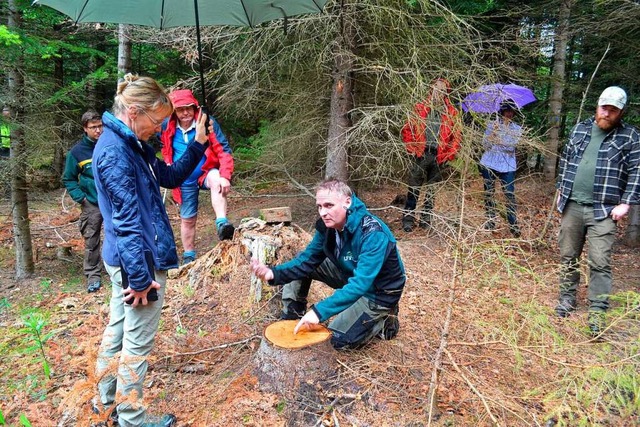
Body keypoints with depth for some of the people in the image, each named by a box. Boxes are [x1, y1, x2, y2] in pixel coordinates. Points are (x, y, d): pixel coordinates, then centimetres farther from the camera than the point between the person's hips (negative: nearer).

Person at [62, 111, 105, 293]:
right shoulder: (77, 151, -3)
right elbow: (68, 179, 5)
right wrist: (80, 198, -7)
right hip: (92, 204, 0)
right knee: (91, 242, 4)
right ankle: (93, 276, 17)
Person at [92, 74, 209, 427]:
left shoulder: (132, 143, 7)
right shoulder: (114, 151, -22)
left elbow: (169, 177, 15)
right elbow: (127, 220, -24)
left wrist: (197, 145, 3)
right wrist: (140, 275, -22)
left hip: (123, 259, 10)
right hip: (137, 260, -10)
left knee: (118, 328, 22)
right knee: (138, 342, 5)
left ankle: (109, 398, 41)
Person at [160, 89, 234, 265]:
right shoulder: (167, 128, -7)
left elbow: (223, 149, -18)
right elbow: (165, 151, 13)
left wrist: (225, 176, -30)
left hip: (207, 171, -3)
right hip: (185, 181, 3)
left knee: (216, 179, -39)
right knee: (187, 219, 12)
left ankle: (222, 223, -49)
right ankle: (189, 256, 30)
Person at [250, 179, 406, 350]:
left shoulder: (373, 234, -34)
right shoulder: (327, 225, -12)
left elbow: (360, 284, -39)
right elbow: (307, 259, -7)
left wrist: (320, 311, -43)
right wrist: (274, 273, -25)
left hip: (378, 291, -6)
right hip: (351, 274, 7)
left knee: (340, 339, -15)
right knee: (300, 266, -4)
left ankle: (385, 320, 8)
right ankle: (291, 319, 8)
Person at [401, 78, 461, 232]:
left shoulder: (451, 112, 8)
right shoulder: (420, 108, 5)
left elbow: (456, 136, 8)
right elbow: (407, 129, 5)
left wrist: (449, 155, -1)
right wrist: (412, 148, -4)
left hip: (438, 157, 2)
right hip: (420, 154, -2)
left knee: (431, 190, 11)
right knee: (414, 189, 0)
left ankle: (426, 219, 21)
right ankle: (408, 219, 7)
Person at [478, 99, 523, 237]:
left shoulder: (517, 129, 5)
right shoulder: (492, 125, 6)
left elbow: (511, 146, -10)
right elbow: (485, 144, -2)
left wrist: (496, 139, -16)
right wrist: (493, 132, -16)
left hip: (507, 166, -1)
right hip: (488, 164, 1)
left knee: (510, 195, -6)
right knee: (488, 193, 8)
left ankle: (513, 224, 1)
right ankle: (490, 221, 20)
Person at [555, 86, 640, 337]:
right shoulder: (580, 129, 11)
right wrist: (561, 190, 14)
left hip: (604, 211, -3)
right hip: (572, 205, 4)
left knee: (600, 263, -5)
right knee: (568, 256, 11)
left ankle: (597, 312, 2)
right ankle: (567, 300, 27)